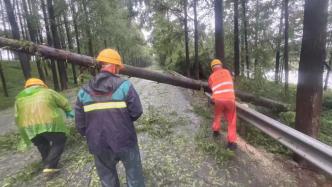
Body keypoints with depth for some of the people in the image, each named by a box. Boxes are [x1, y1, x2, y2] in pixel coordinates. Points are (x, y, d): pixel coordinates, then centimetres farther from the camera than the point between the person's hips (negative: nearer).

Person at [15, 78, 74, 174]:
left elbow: (17, 117, 19)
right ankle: (50, 166, -1)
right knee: (59, 142, 9)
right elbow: (64, 103, 11)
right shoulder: (48, 92, 8)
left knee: (42, 146, 22)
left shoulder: (19, 98, 19)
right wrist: (69, 111, 27)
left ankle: (47, 165, 29)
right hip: (49, 123, -5)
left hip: (29, 127, 5)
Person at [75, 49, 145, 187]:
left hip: (99, 145, 3)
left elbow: (80, 123, 2)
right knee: (134, 175, 19)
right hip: (125, 141, -3)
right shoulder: (124, 86, -13)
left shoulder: (84, 91, -2)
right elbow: (136, 112, -12)